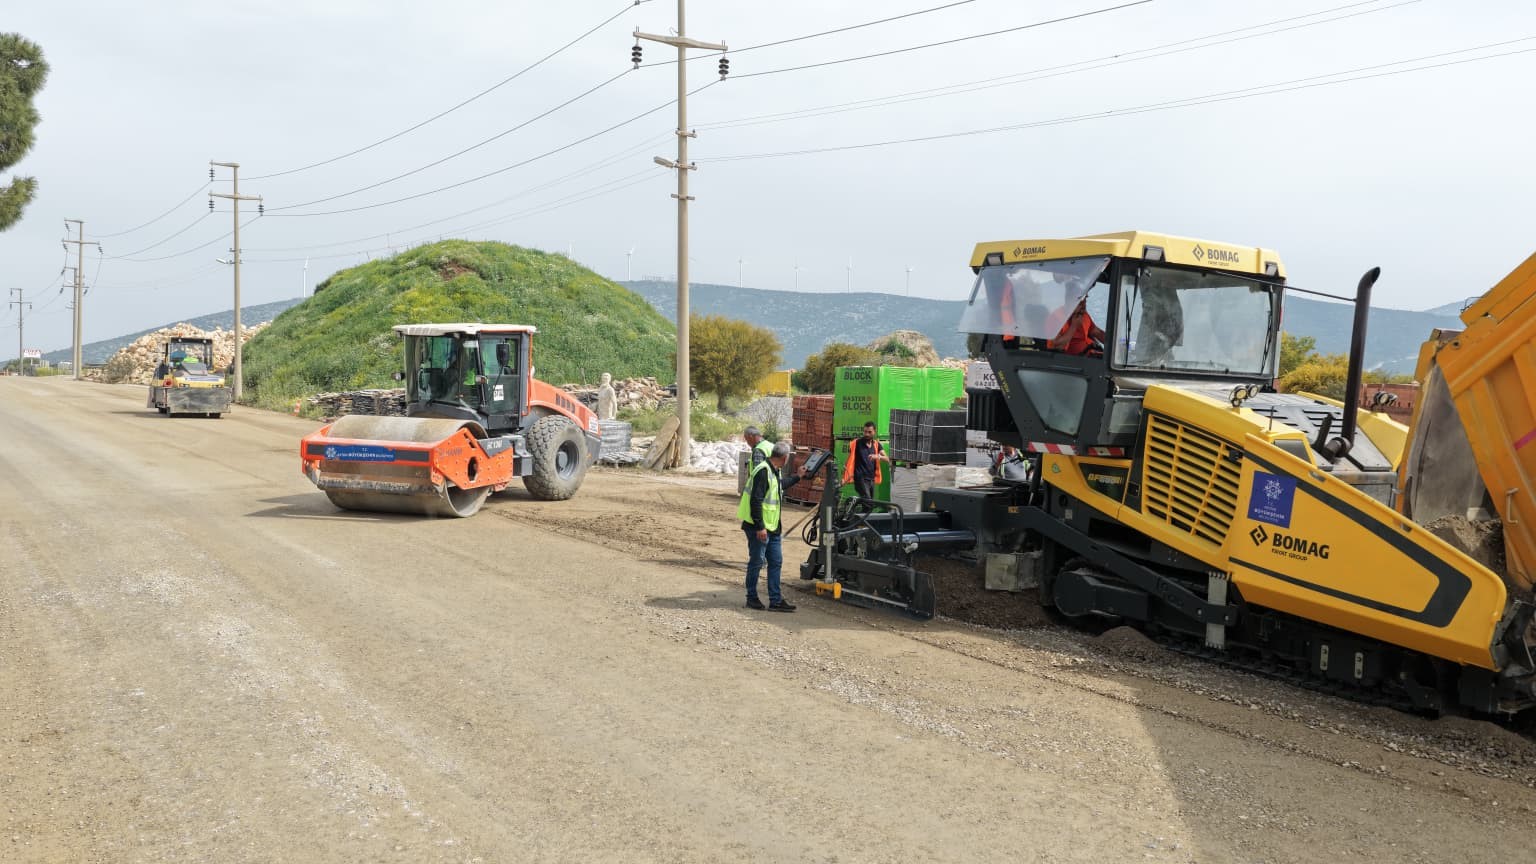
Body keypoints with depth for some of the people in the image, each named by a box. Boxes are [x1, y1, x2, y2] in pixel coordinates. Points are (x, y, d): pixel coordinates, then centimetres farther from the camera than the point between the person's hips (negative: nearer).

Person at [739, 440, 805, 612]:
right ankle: (752, 598, 13)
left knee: (776, 562, 9)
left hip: (772, 527, 10)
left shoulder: (773, 471, 12)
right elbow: (755, 501, -24)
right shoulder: (763, 471, -19)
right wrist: (760, 527, -25)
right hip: (758, 527, -10)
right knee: (756, 562, 1)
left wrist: (797, 477, 44)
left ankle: (776, 600, 13)